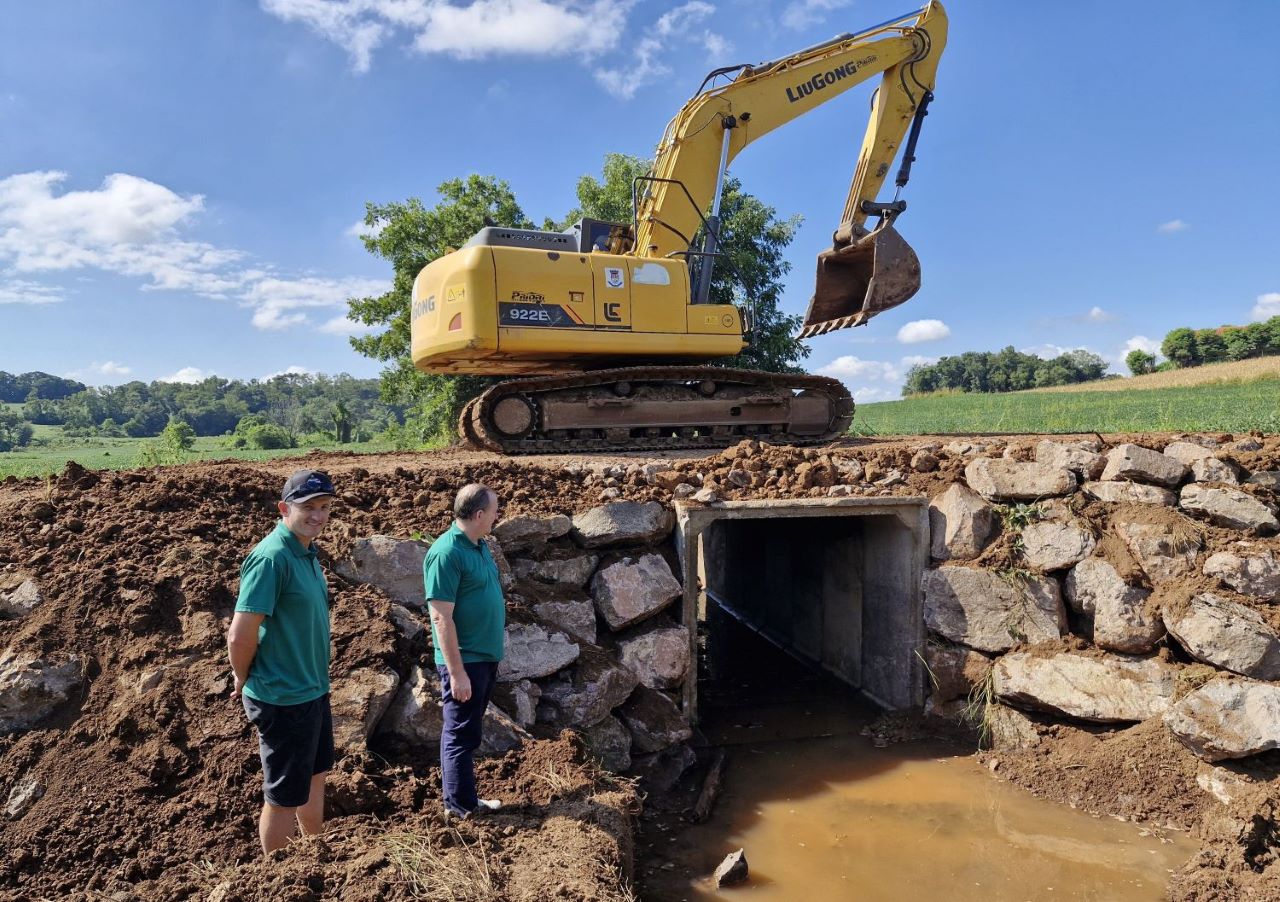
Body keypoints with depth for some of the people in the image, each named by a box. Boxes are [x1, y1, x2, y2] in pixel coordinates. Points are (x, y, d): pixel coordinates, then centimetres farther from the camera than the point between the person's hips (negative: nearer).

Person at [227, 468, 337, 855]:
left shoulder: (306, 552, 4)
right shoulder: (271, 557, -24)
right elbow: (240, 636, -25)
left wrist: (315, 681, 13)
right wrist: (244, 679, -8)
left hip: (313, 690, 9)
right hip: (283, 699, -9)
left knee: (314, 777, 24)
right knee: (284, 796, 8)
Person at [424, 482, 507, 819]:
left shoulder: (479, 545, 8)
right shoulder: (447, 553, -21)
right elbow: (442, 618, -22)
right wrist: (457, 672, -22)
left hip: (485, 657, 9)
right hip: (464, 661, -9)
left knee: (468, 733, 18)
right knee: (461, 735, 3)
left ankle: (464, 798, 29)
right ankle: (462, 806, 15)